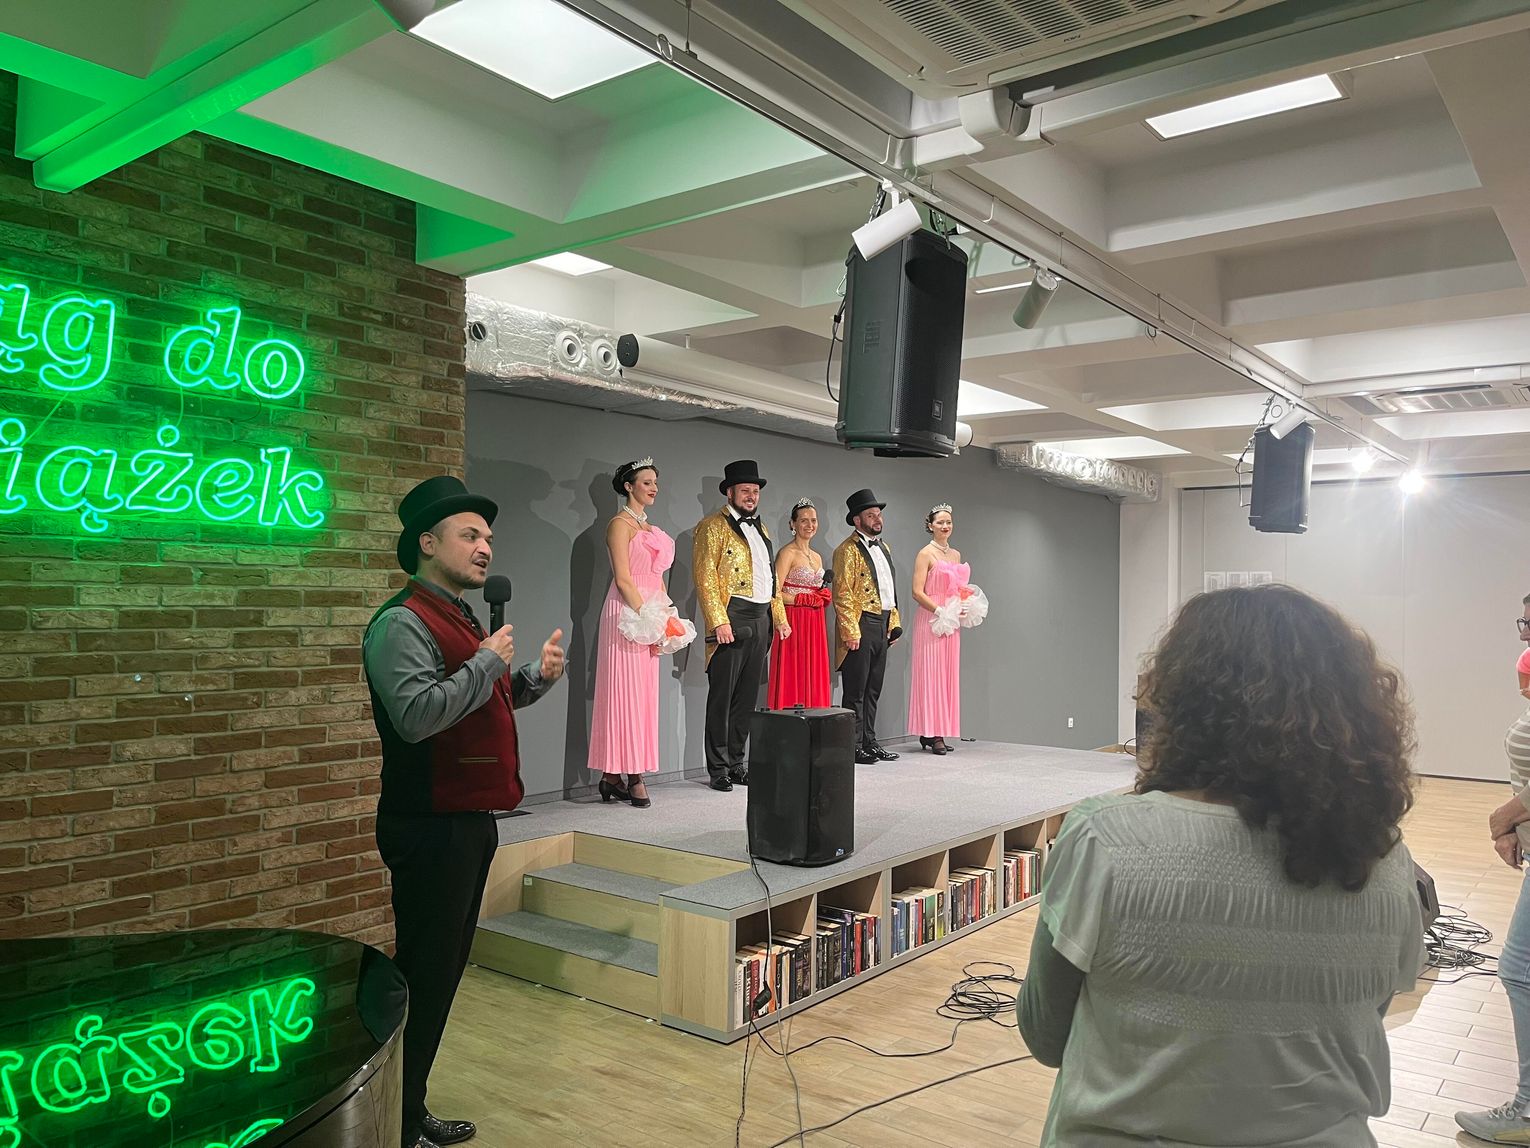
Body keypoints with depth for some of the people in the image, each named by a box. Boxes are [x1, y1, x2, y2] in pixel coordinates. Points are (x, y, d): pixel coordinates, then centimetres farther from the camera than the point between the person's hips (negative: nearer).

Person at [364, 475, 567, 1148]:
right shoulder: (402, 623, -16)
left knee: (444, 972, 16)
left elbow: (492, 702, 26)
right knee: (421, 976, -1)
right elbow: (417, 715, -30)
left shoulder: (461, 619, 15)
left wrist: (539, 677, 8)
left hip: (468, 822, 10)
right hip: (430, 829, -10)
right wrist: (487, 662, -20)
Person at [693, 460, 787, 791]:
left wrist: (779, 617, 15)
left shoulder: (761, 528, 20)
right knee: (722, 696, -2)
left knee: (747, 697, 11)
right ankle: (719, 769, 4)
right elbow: (705, 577, -11)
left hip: (761, 621, 7)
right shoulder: (713, 526, -3)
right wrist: (719, 622, -19)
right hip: (732, 619, -7)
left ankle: (736, 763, 19)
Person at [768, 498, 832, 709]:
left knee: (813, 679, 6)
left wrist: (824, 597, 5)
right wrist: (806, 600, -13)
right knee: (793, 679, -7)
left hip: (815, 625, 8)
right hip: (793, 624, -7)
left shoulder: (817, 557, 17)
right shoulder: (788, 553, -7)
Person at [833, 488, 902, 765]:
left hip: (882, 626, 8)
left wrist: (894, 622, 15)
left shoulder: (884, 547, 17)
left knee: (873, 689, 13)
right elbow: (842, 594, -13)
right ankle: (853, 746, 4)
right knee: (856, 690, -2)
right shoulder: (848, 550, -9)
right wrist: (850, 631, -18)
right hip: (860, 626, -8)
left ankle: (869, 742, 21)